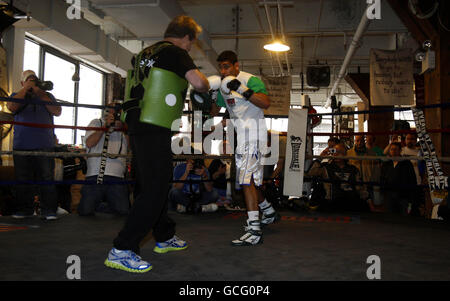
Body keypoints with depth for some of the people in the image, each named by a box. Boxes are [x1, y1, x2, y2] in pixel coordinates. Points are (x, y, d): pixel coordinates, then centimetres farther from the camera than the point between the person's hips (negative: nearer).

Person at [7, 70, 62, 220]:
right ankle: (23, 209, 12)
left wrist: (40, 93, -3)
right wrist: (25, 89, -2)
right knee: (23, 179, 3)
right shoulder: (17, 95, 16)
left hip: (45, 145, -1)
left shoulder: (47, 96, 17)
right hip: (22, 145, 1)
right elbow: (11, 107, -7)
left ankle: (49, 210, -3)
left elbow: (57, 112, -1)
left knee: (47, 178, -6)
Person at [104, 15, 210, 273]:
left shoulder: (146, 53, 19)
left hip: (137, 126, 10)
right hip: (154, 129, -9)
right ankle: (121, 250, -7)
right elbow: (199, 82, -20)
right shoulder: (175, 52, -6)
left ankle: (165, 237, 32)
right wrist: (205, 84, 4)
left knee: (158, 184, 18)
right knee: (154, 190, -7)